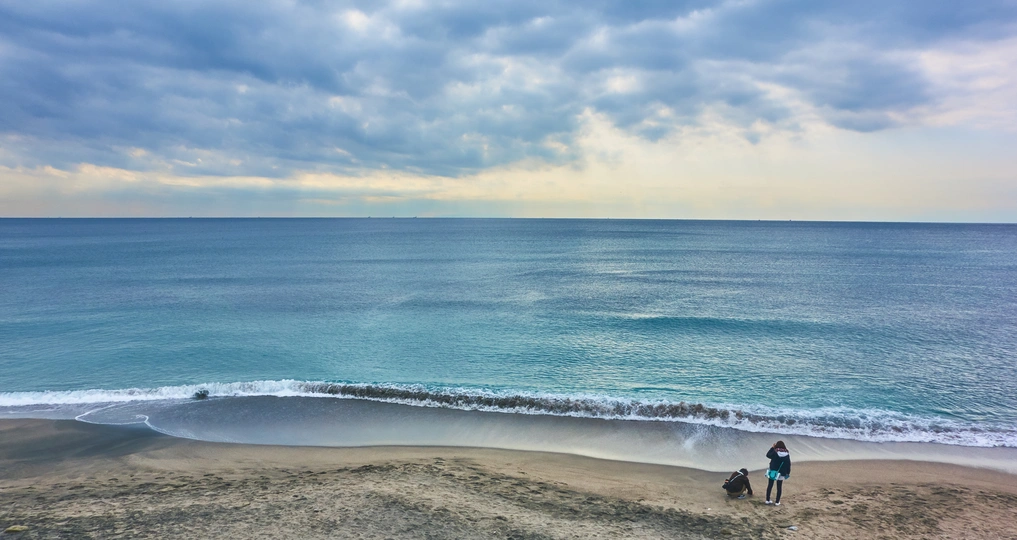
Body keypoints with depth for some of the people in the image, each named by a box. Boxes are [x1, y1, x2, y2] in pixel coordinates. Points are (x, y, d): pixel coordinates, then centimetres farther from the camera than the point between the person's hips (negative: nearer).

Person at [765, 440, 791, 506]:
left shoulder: (774, 452, -13)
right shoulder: (787, 454, -5)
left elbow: (768, 455, 4)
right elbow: (788, 464, 0)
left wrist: (772, 447, 8)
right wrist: (788, 473, 10)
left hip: (772, 472, -2)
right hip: (781, 474, 2)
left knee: (769, 486, 10)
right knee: (779, 488, 10)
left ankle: (767, 500, 14)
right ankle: (777, 502, 12)